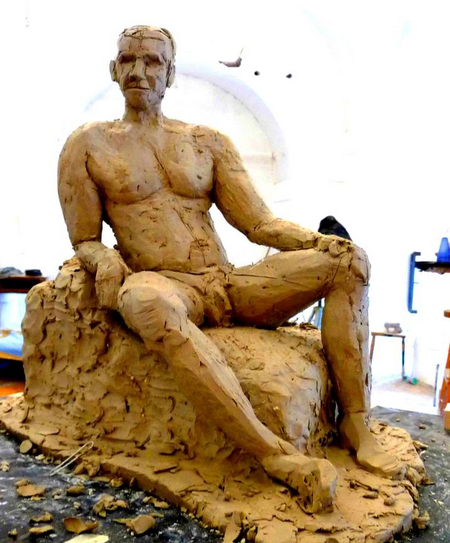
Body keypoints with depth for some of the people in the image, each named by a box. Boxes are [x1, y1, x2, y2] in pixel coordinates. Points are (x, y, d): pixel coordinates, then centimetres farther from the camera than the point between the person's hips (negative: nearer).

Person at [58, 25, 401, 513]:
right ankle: (274, 453, -39)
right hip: (163, 285, -3)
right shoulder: (88, 145, 11)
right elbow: (84, 240, 10)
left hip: (230, 286, 4)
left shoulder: (209, 142, 16)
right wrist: (106, 262, -15)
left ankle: (355, 424, -12)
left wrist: (319, 241, -8)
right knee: (148, 302, -42)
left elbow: (260, 223, 10)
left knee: (350, 260, -11)